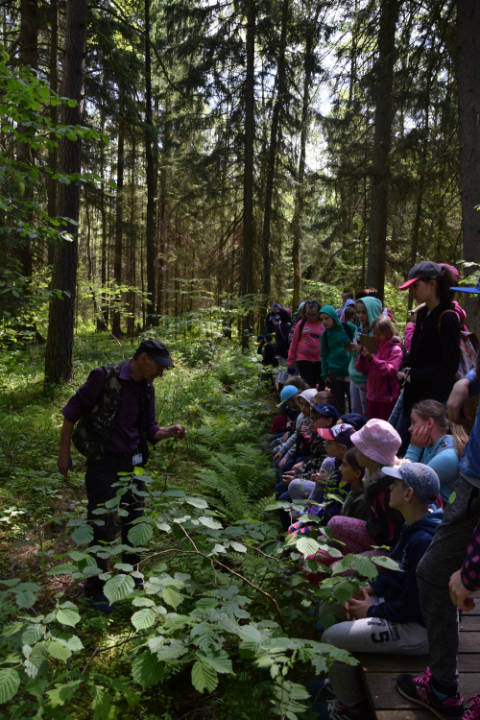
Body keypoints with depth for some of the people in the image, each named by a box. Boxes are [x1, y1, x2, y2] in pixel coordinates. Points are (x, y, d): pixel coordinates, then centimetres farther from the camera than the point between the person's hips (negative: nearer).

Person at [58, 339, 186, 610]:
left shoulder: (146, 389, 4)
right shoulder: (105, 377, -15)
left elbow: (148, 430, 10)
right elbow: (73, 411, -8)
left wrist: (170, 431, -10)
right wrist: (64, 451, -8)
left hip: (133, 462, 6)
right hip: (103, 463, -6)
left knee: (134, 520, 16)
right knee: (103, 526, -1)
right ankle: (96, 588, 18)